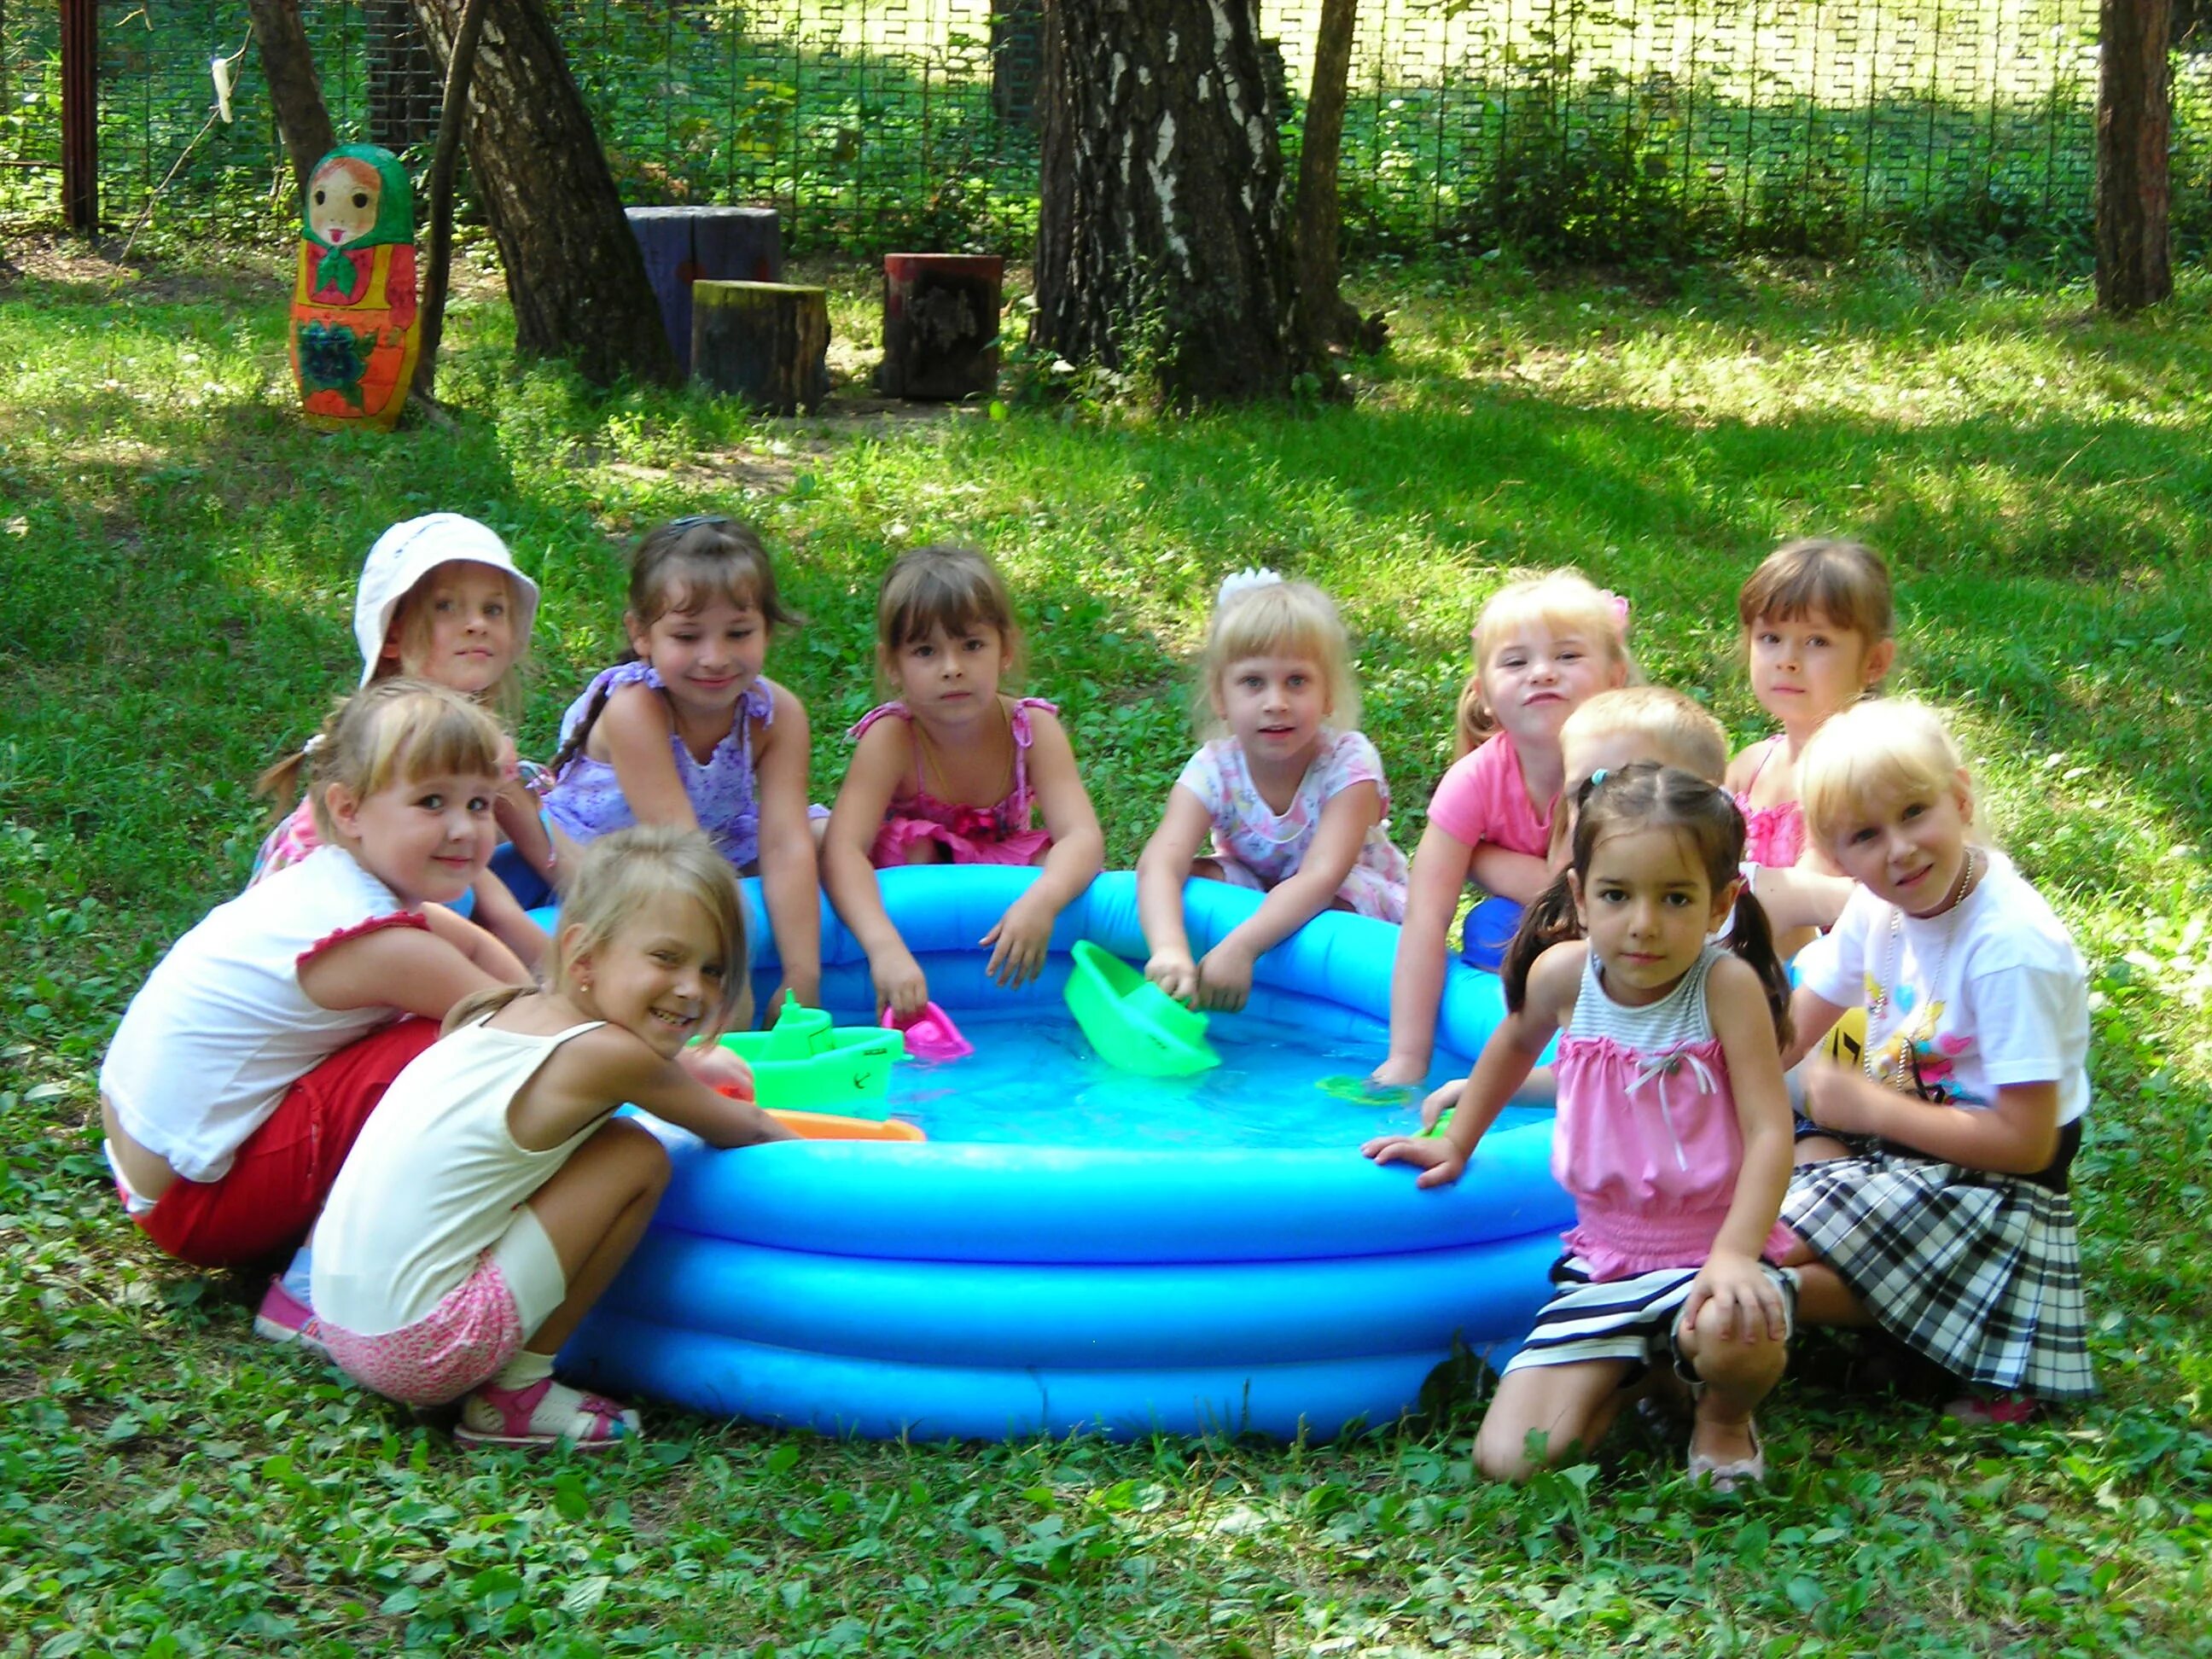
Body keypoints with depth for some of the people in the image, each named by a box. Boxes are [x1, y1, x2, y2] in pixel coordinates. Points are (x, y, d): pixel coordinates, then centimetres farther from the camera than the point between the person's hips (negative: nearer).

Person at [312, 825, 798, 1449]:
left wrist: (691, 1070, 36)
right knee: (639, 1159, -5)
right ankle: (517, 1393, 0)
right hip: (422, 1347, -9)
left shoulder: (506, 1012, 8)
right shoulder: (604, 1056, -13)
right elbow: (738, 1130, 6)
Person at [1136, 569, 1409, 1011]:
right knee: (1196, 876, -24)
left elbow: (1321, 878, -40)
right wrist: (1169, 951, -59)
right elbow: (1160, 863, -38)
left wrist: (1240, 946, -55)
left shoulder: (1349, 763, -27)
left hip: (1357, 898, -3)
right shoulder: (1213, 771, -21)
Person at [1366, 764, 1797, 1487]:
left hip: (1711, 1251, -4)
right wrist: (1456, 1142, 25)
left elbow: (1769, 1131, -20)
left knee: (1733, 1335, -41)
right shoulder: (1564, 972, -6)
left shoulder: (1726, 983, -17)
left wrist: (1734, 1254, -32)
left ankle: (1725, 1418, -1)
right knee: (1509, 1460, -12)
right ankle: (1632, 1371, 20)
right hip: (1603, 1264, 4)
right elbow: (1515, 1043, 19)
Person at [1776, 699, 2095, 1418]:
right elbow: (1782, 1039, 8)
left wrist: (1867, 1105, -17)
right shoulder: (1879, 906, -1)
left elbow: (2025, 1141, -24)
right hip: (1889, 1142, 8)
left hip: (1992, 1187, -8)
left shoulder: (2012, 947, -25)